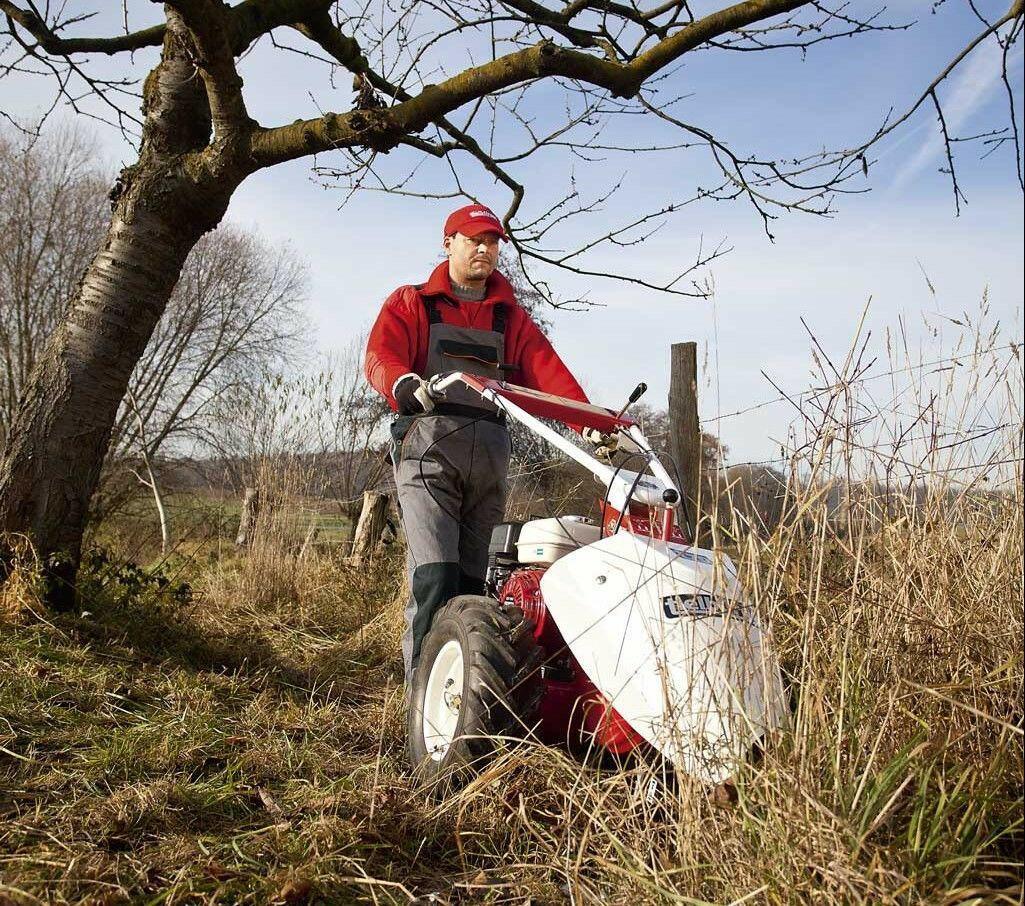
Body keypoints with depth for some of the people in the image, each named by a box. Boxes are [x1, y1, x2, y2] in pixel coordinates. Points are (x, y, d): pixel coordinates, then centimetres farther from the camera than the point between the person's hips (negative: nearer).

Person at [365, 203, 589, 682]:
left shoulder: (510, 317, 23)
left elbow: (547, 371, 7)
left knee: (472, 580, 2)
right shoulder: (411, 304, 14)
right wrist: (407, 383, -29)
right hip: (428, 445, -4)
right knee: (435, 576, -16)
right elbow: (380, 358, -5)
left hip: (489, 453, 4)